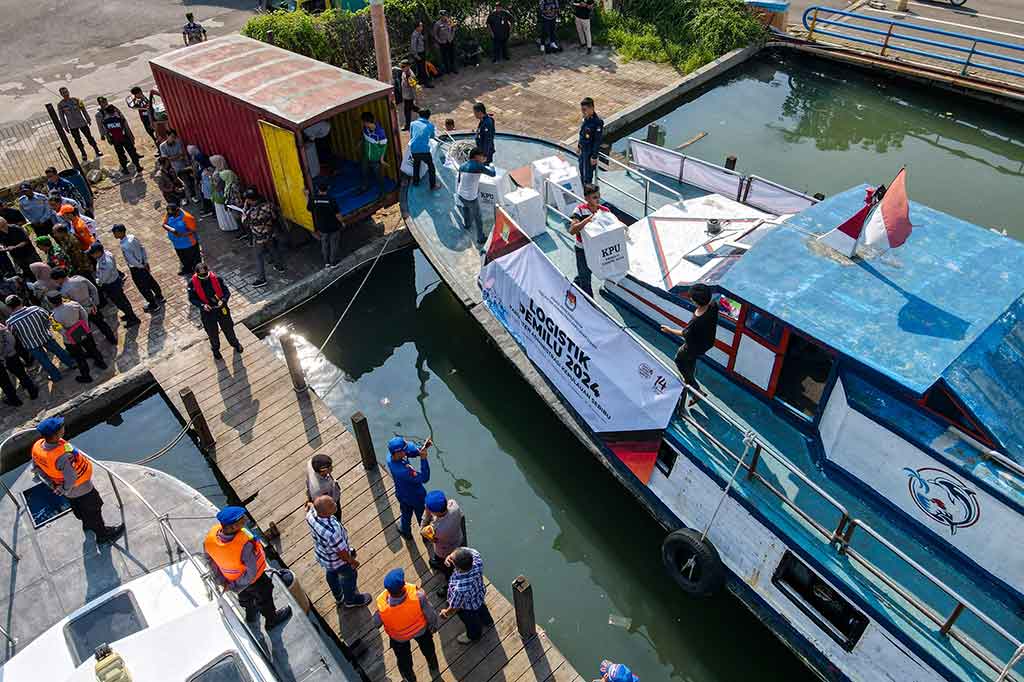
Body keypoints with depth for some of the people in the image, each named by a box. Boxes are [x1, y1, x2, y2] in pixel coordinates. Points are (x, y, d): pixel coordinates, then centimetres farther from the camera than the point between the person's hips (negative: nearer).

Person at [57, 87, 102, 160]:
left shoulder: (76, 100, 0)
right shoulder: (60, 105, -3)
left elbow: (83, 110, 8)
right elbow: (62, 117, 3)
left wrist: (88, 120, 9)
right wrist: (65, 126, 1)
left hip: (82, 122, 0)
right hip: (72, 126, 0)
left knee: (89, 137, 6)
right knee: (78, 140, 7)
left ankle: (97, 151, 16)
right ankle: (83, 154, 17)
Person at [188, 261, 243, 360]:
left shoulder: (216, 279, -16)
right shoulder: (193, 283, -15)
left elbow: (227, 292, -10)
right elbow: (192, 298, -8)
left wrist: (223, 300, -30)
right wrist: (202, 305, -24)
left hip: (221, 308, 0)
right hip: (207, 312, 0)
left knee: (228, 328, 20)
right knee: (212, 333, 19)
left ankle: (235, 344, 48)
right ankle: (215, 349, 46)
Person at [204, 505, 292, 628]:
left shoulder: (210, 537, -30)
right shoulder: (245, 544, -47)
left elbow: (211, 562, -11)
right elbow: (251, 572, -35)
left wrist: (222, 581, 2)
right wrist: (234, 587, -17)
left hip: (230, 577, 5)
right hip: (254, 581, -5)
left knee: (245, 596, 37)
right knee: (264, 597, 28)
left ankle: (251, 615, 66)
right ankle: (272, 620, 55)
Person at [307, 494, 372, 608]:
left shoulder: (311, 514, -30)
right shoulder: (332, 531, -48)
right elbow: (341, 552, -30)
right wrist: (352, 561, -11)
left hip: (321, 555, 6)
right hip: (337, 560, -6)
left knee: (331, 574, 34)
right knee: (349, 576, 25)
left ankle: (338, 597, 63)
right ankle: (350, 600, 55)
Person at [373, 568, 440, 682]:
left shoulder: (382, 608, -42)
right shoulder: (418, 595, -44)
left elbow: (376, 623, -17)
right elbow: (430, 614, -24)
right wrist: (433, 625, -1)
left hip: (399, 637, 0)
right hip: (421, 630, 1)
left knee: (404, 659, 33)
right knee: (428, 650, 35)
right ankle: (434, 670, 64)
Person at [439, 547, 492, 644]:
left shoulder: (459, 588, -49)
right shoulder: (477, 560, -38)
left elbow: (454, 607, -27)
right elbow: (464, 549, -14)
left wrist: (446, 612, -6)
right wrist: (451, 556, -30)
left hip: (468, 608, -4)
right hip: (480, 594, 4)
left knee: (471, 621, 31)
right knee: (481, 608, 38)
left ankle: (474, 635, 64)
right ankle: (487, 620, 71)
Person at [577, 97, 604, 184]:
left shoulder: (597, 122, -27)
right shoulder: (586, 118, -2)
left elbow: (598, 141, -24)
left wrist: (594, 157, -22)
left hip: (590, 152, -9)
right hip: (583, 149, 9)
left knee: (587, 174, 5)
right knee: (582, 170, 24)